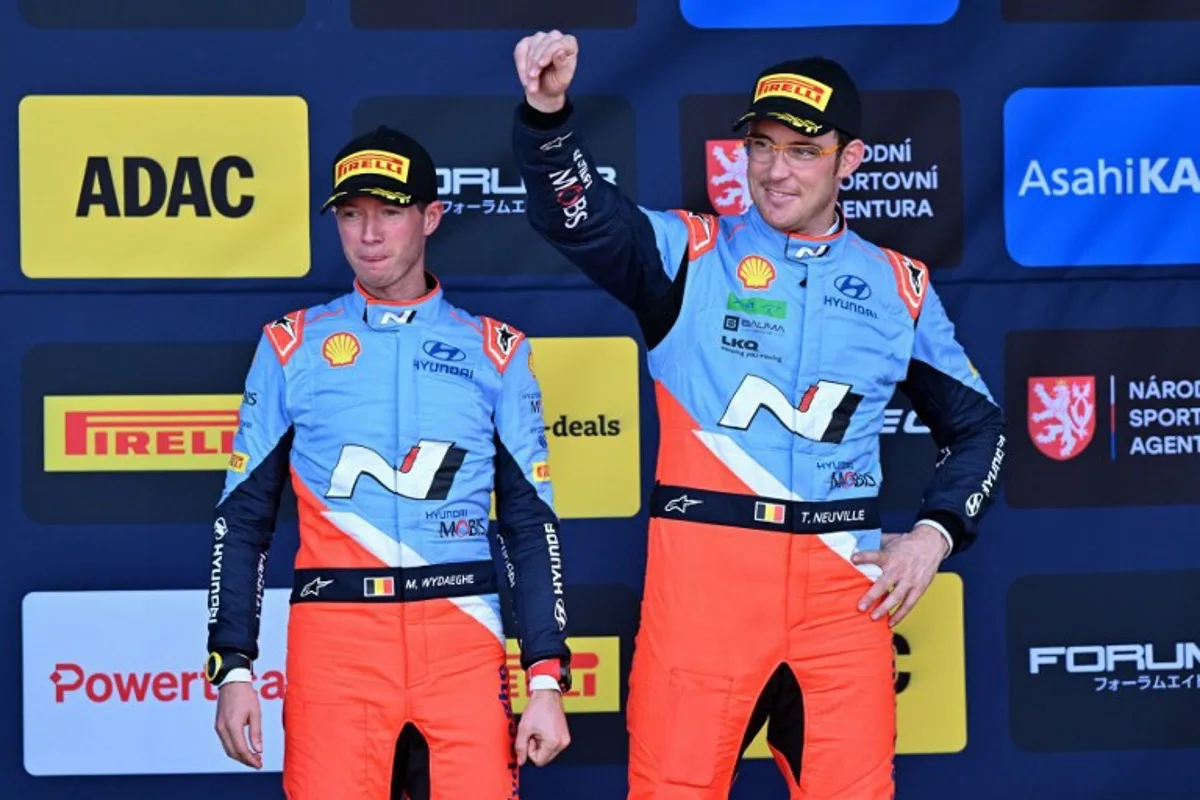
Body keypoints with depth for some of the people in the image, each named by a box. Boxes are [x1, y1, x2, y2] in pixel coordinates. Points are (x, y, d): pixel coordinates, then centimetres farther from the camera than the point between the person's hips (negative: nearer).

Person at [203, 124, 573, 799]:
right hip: (334, 636, 0)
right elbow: (244, 516, 9)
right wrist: (234, 667, 0)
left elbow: (531, 524, 9)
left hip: (463, 638, 0)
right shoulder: (292, 346, 9)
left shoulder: (497, 351, 9)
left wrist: (548, 678, 0)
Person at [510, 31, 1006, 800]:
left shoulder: (898, 286, 11)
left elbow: (978, 425, 19)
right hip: (703, 568, -2)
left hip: (843, 579, 2)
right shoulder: (691, 251, 5)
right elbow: (579, 214, -13)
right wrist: (549, 110, -32)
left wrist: (934, 533, 3)